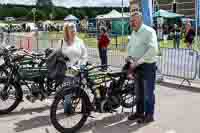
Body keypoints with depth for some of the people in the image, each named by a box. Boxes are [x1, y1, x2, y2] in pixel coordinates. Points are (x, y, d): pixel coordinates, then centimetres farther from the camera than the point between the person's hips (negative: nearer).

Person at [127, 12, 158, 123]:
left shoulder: (149, 31, -14)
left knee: (148, 92, 2)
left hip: (148, 65, -8)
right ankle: (139, 112, 30)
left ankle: (149, 115, 15)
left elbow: (153, 50, -25)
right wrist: (129, 57, 4)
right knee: (139, 92, 16)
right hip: (137, 66, 8)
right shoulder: (134, 33, 11)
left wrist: (139, 61, -24)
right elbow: (130, 46, 24)